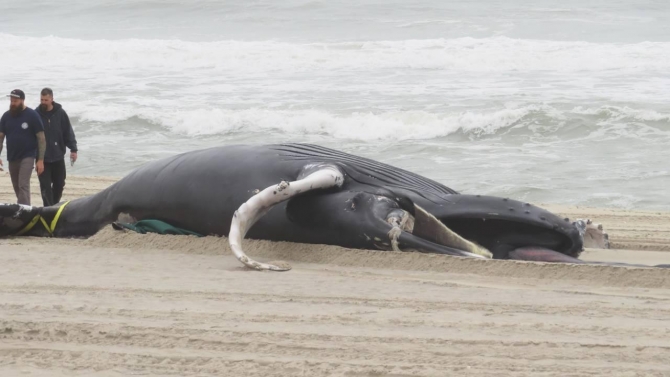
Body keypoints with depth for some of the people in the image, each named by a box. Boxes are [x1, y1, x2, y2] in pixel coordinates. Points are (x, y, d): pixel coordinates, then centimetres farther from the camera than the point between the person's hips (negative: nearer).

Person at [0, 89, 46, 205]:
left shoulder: (32, 116, -8)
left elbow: (41, 138, -7)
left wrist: (41, 160, -13)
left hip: (27, 157, -5)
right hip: (12, 157, 5)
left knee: (23, 185, -17)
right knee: (17, 187, 12)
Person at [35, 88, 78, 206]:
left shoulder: (60, 113, -3)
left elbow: (68, 132, 2)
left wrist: (73, 149, -3)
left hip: (58, 156, 2)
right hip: (42, 157, -2)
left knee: (59, 184, 11)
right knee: (45, 186, -4)